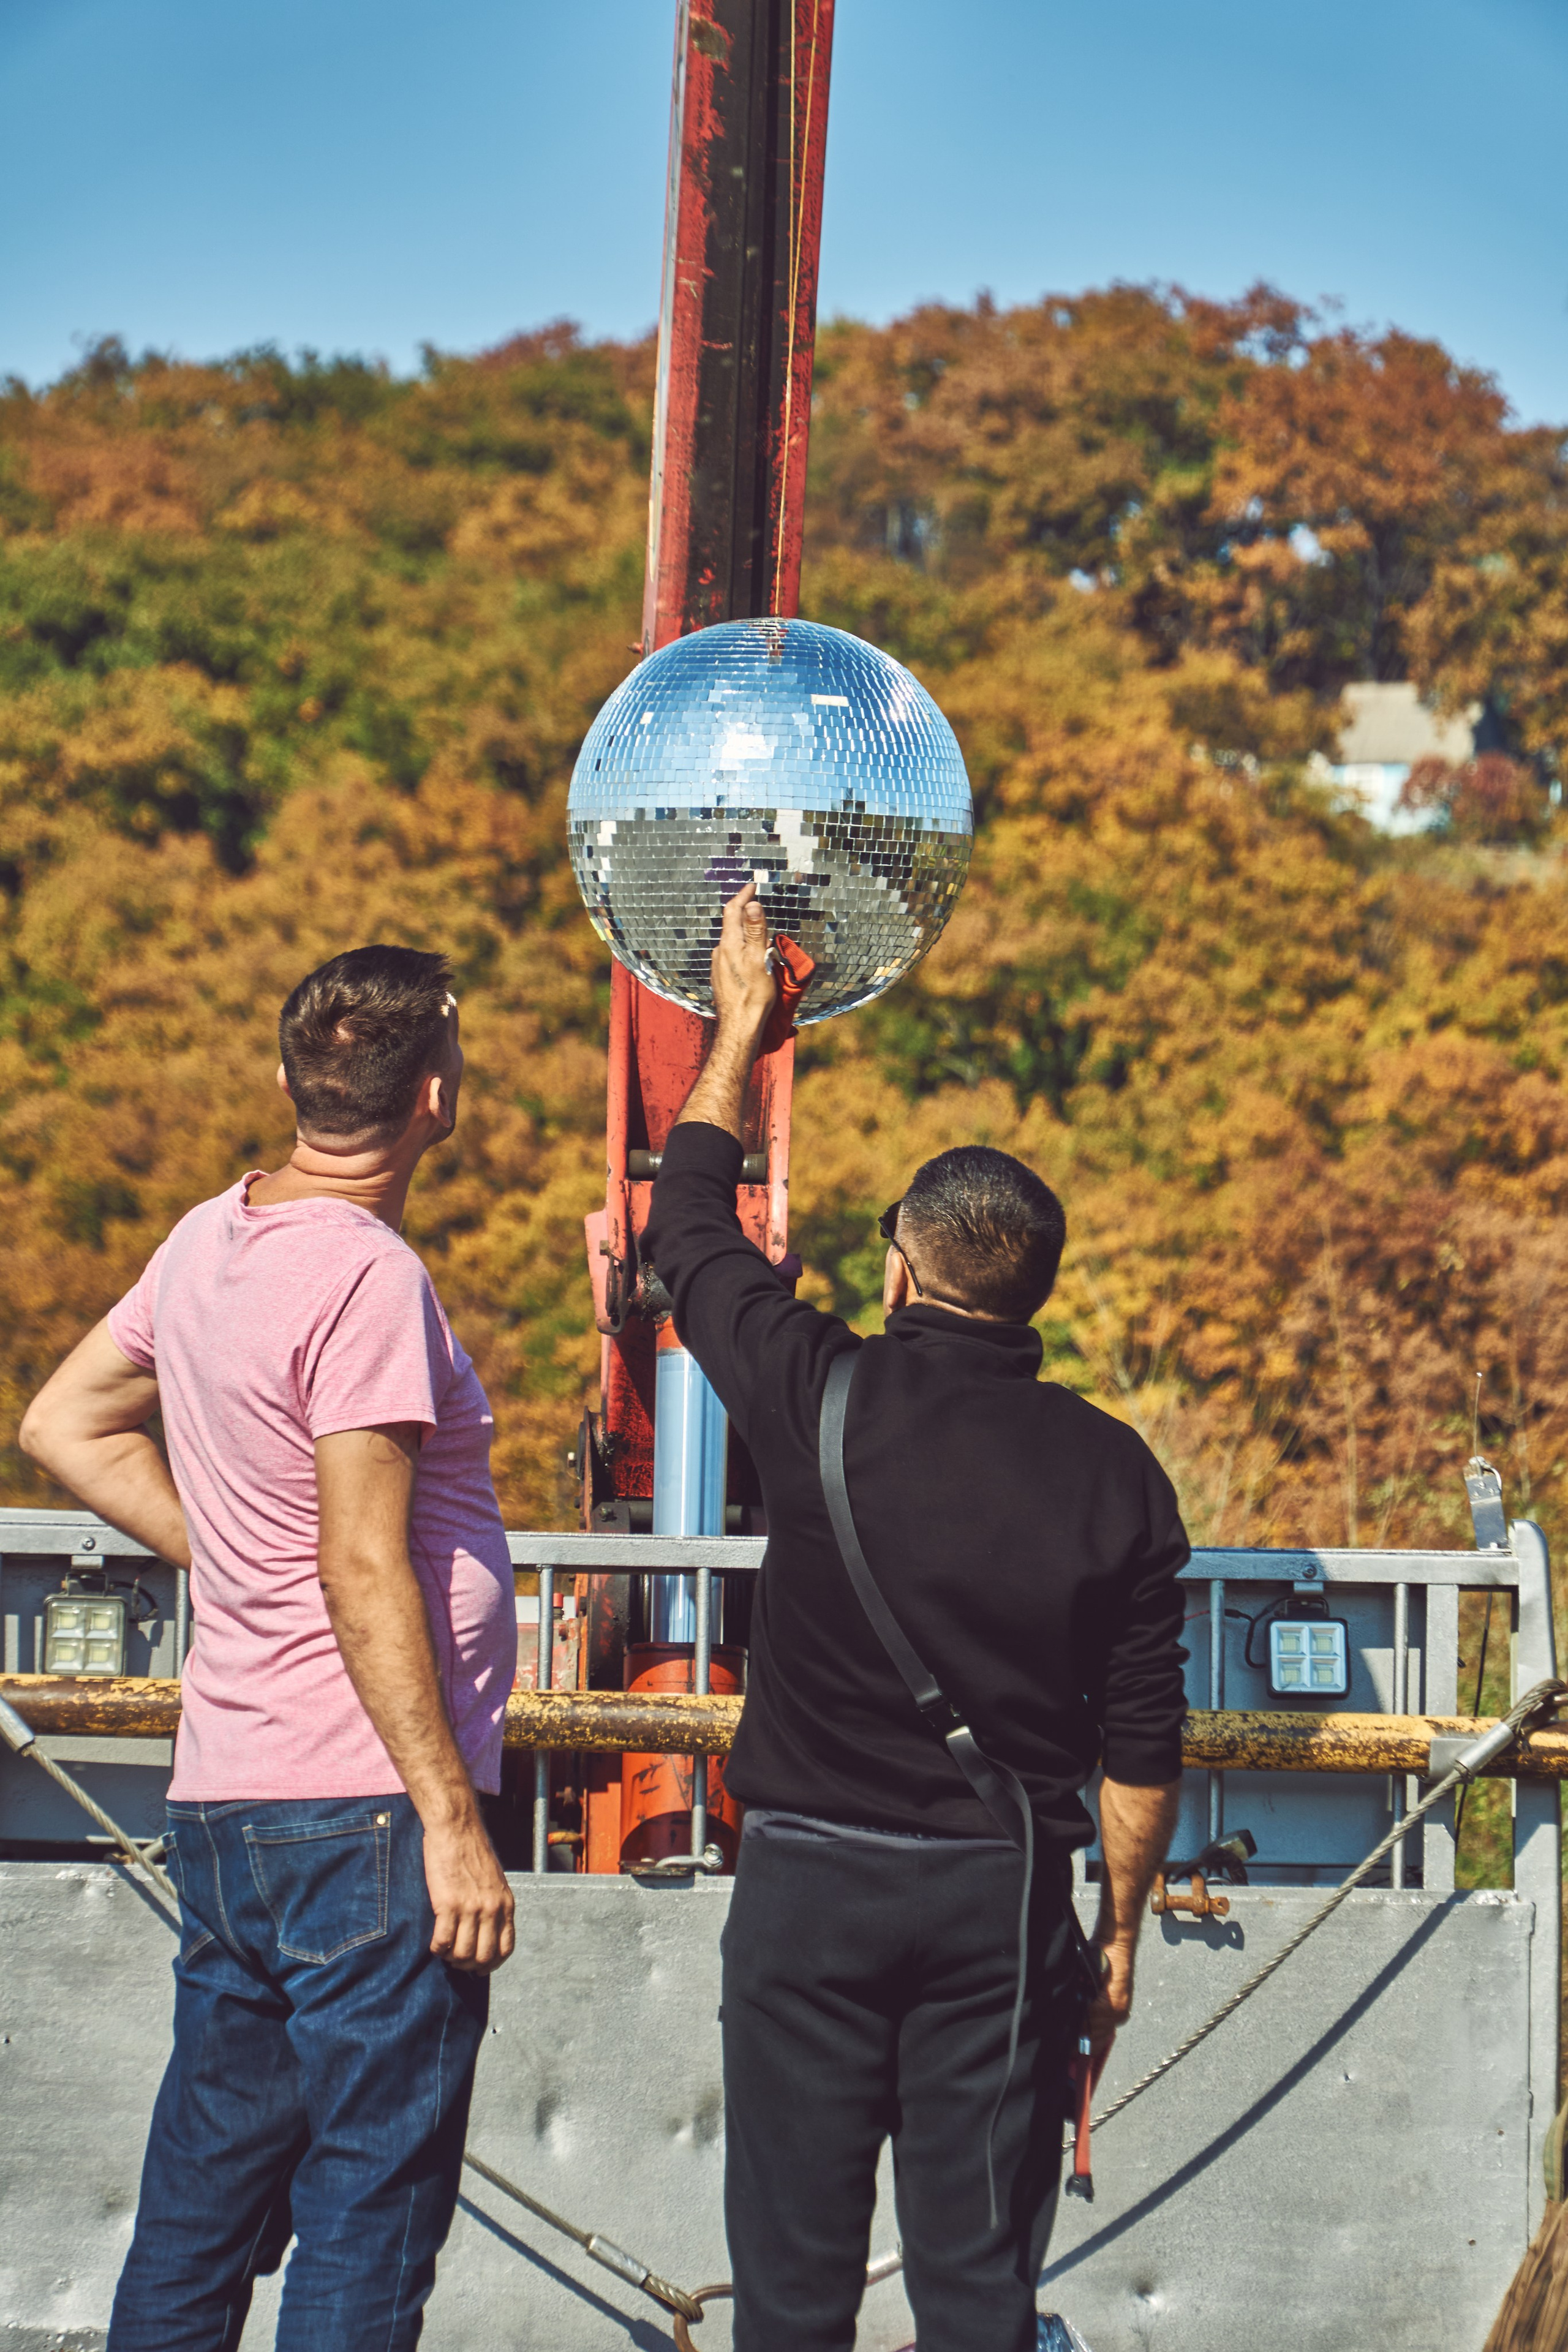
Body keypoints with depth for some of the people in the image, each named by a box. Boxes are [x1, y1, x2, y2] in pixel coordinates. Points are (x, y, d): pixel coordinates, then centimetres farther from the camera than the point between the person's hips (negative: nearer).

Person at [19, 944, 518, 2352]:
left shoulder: (212, 1238, 10)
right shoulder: (366, 1275, -15)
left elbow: (67, 1424, 22)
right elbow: (365, 1575, -19)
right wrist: (453, 1820, -17)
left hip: (222, 1806, 9)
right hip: (366, 1811, -9)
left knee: (201, 2206, 14)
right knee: (368, 2231, -3)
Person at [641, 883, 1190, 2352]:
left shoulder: (823, 1396, -8)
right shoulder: (1115, 1473, -3)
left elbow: (685, 1230, 11)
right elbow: (1142, 1741, 1)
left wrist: (740, 1025, 23)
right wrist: (1121, 1925, 14)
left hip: (810, 1881, -1)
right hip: (1004, 1895, 1)